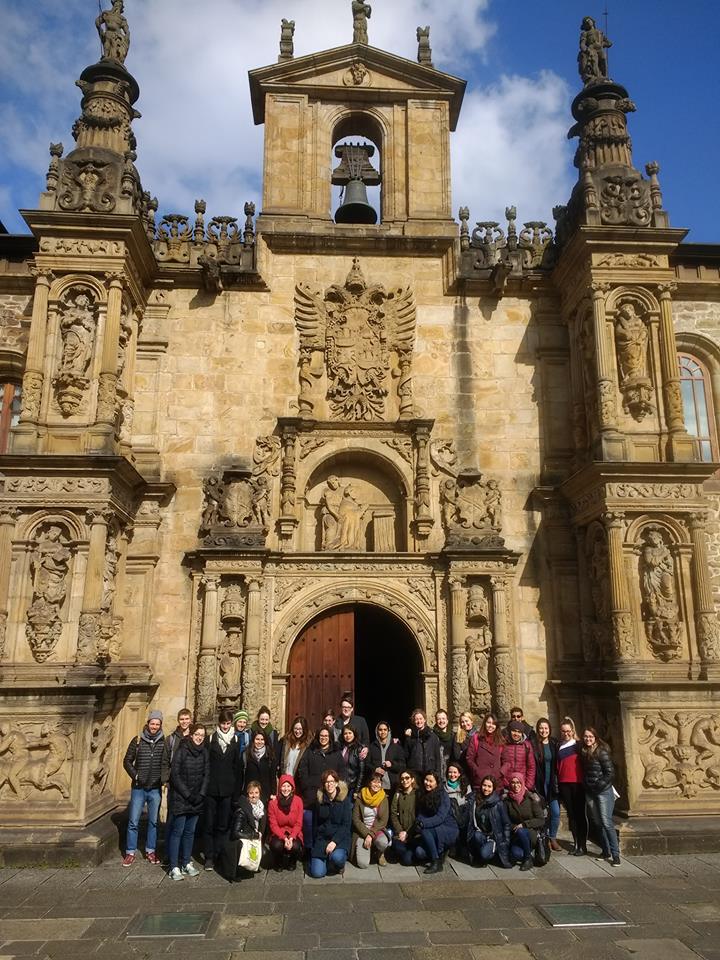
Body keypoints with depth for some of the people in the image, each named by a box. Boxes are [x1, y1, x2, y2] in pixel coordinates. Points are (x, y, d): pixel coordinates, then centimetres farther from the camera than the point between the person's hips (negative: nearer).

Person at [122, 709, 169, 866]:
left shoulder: (164, 742, -2)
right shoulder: (137, 740, -1)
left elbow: (167, 763, 1)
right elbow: (127, 761, 5)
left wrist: (164, 777, -13)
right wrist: (134, 775, -6)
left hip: (156, 788, 1)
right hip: (138, 788, 0)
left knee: (153, 821, 10)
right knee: (133, 822, 3)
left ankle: (150, 851, 23)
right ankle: (130, 853, 15)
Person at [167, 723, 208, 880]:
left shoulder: (204, 753, 5)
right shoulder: (181, 751, -9)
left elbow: (206, 775, 6)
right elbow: (175, 775, -11)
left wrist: (201, 794, -6)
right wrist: (187, 794, -13)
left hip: (197, 799, 4)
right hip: (181, 798, -4)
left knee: (190, 831, 11)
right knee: (177, 831, -2)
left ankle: (187, 863, 20)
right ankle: (174, 867, 3)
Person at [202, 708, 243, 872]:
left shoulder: (236, 741, 4)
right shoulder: (211, 739, 2)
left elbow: (238, 767, 5)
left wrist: (237, 790, 1)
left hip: (228, 789, 1)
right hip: (211, 789, -1)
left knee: (223, 825, 6)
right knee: (209, 823, 2)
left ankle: (218, 856, 16)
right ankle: (209, 857, 11)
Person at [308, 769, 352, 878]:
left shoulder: (345, 800, -4)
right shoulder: (319, 800, 2)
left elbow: (346, 825, -7)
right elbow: (316, 824, 7)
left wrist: (334, 841, -19)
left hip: (339, 838, -2)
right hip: (322, 838, 2)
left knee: (337, 857, -33)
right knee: (317, 873, -14)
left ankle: (340, 865, 4)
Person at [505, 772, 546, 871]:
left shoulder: (532, 798, -7)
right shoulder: (507, 800, 1)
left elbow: (541, 820, -7)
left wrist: (524, 824, -17)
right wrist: (513, 827, -11)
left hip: (531, 834, -2)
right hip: (515, 835, 2)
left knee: (521, 832, -34)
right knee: (516, 854, -27)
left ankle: (528, 859, -10)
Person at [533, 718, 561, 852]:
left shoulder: (554, 744, 6)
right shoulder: (533, 745, -4)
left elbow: (558, 764, 8)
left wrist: (557, 783, 2)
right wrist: (533, 784, -10)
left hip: (553, 783, 2)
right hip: (540, 784, -2)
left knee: (556, 812, -1)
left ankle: (552, 838, 18)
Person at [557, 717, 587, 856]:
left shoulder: (579, 745, 3)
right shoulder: (559, 746, 12)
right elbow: (557, 766, 12)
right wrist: (556, 784, 6)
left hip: (578, 783, -3)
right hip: (564, 784, 3)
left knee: (580, 813, -3)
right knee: (571, 813, 6)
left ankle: (583, 845, 1)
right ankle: (575, 843, 13)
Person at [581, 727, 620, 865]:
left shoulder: (602, 752, -11)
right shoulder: (584, 753, 8)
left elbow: (610, 772, -13)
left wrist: (600, 785, -13)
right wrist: (586, 785, 6)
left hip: (604, 791, -6)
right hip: (590, 793, 6)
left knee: (606, 822, -11)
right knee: (598, 823, 9)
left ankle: (615, 854, -6)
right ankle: (606, 851, 19)